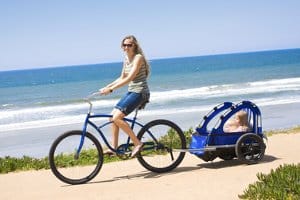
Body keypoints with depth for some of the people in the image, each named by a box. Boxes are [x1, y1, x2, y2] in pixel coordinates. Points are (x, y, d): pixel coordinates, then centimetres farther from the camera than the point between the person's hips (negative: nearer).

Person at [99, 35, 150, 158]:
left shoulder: (138, 57, -14)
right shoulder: (126, 59, 12)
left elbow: (129, 78, -22)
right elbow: (122, 78, 18)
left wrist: (111, 89, -25)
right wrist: (107, 87, 7)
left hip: (139, 92, -9)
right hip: (131, 92, 9)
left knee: (117, 117, -18)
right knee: (112, 116, 4)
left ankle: (137, 143, -12)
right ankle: (114, 147, 12)